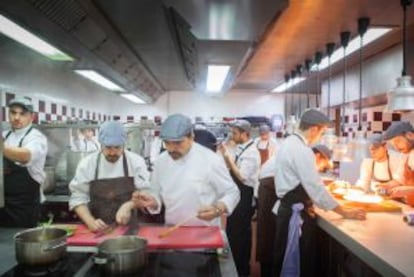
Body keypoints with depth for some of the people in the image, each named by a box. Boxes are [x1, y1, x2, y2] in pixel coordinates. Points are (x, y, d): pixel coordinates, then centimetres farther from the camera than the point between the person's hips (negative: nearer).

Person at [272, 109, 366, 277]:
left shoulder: (288, 143, 8)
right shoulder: (302, 151, -23)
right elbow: (315, 188, -25)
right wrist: (345, 213, -17)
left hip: (287, 208, 10)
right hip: (296, 213, -10)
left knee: (285, 260, 23)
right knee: (299, 263, 5)